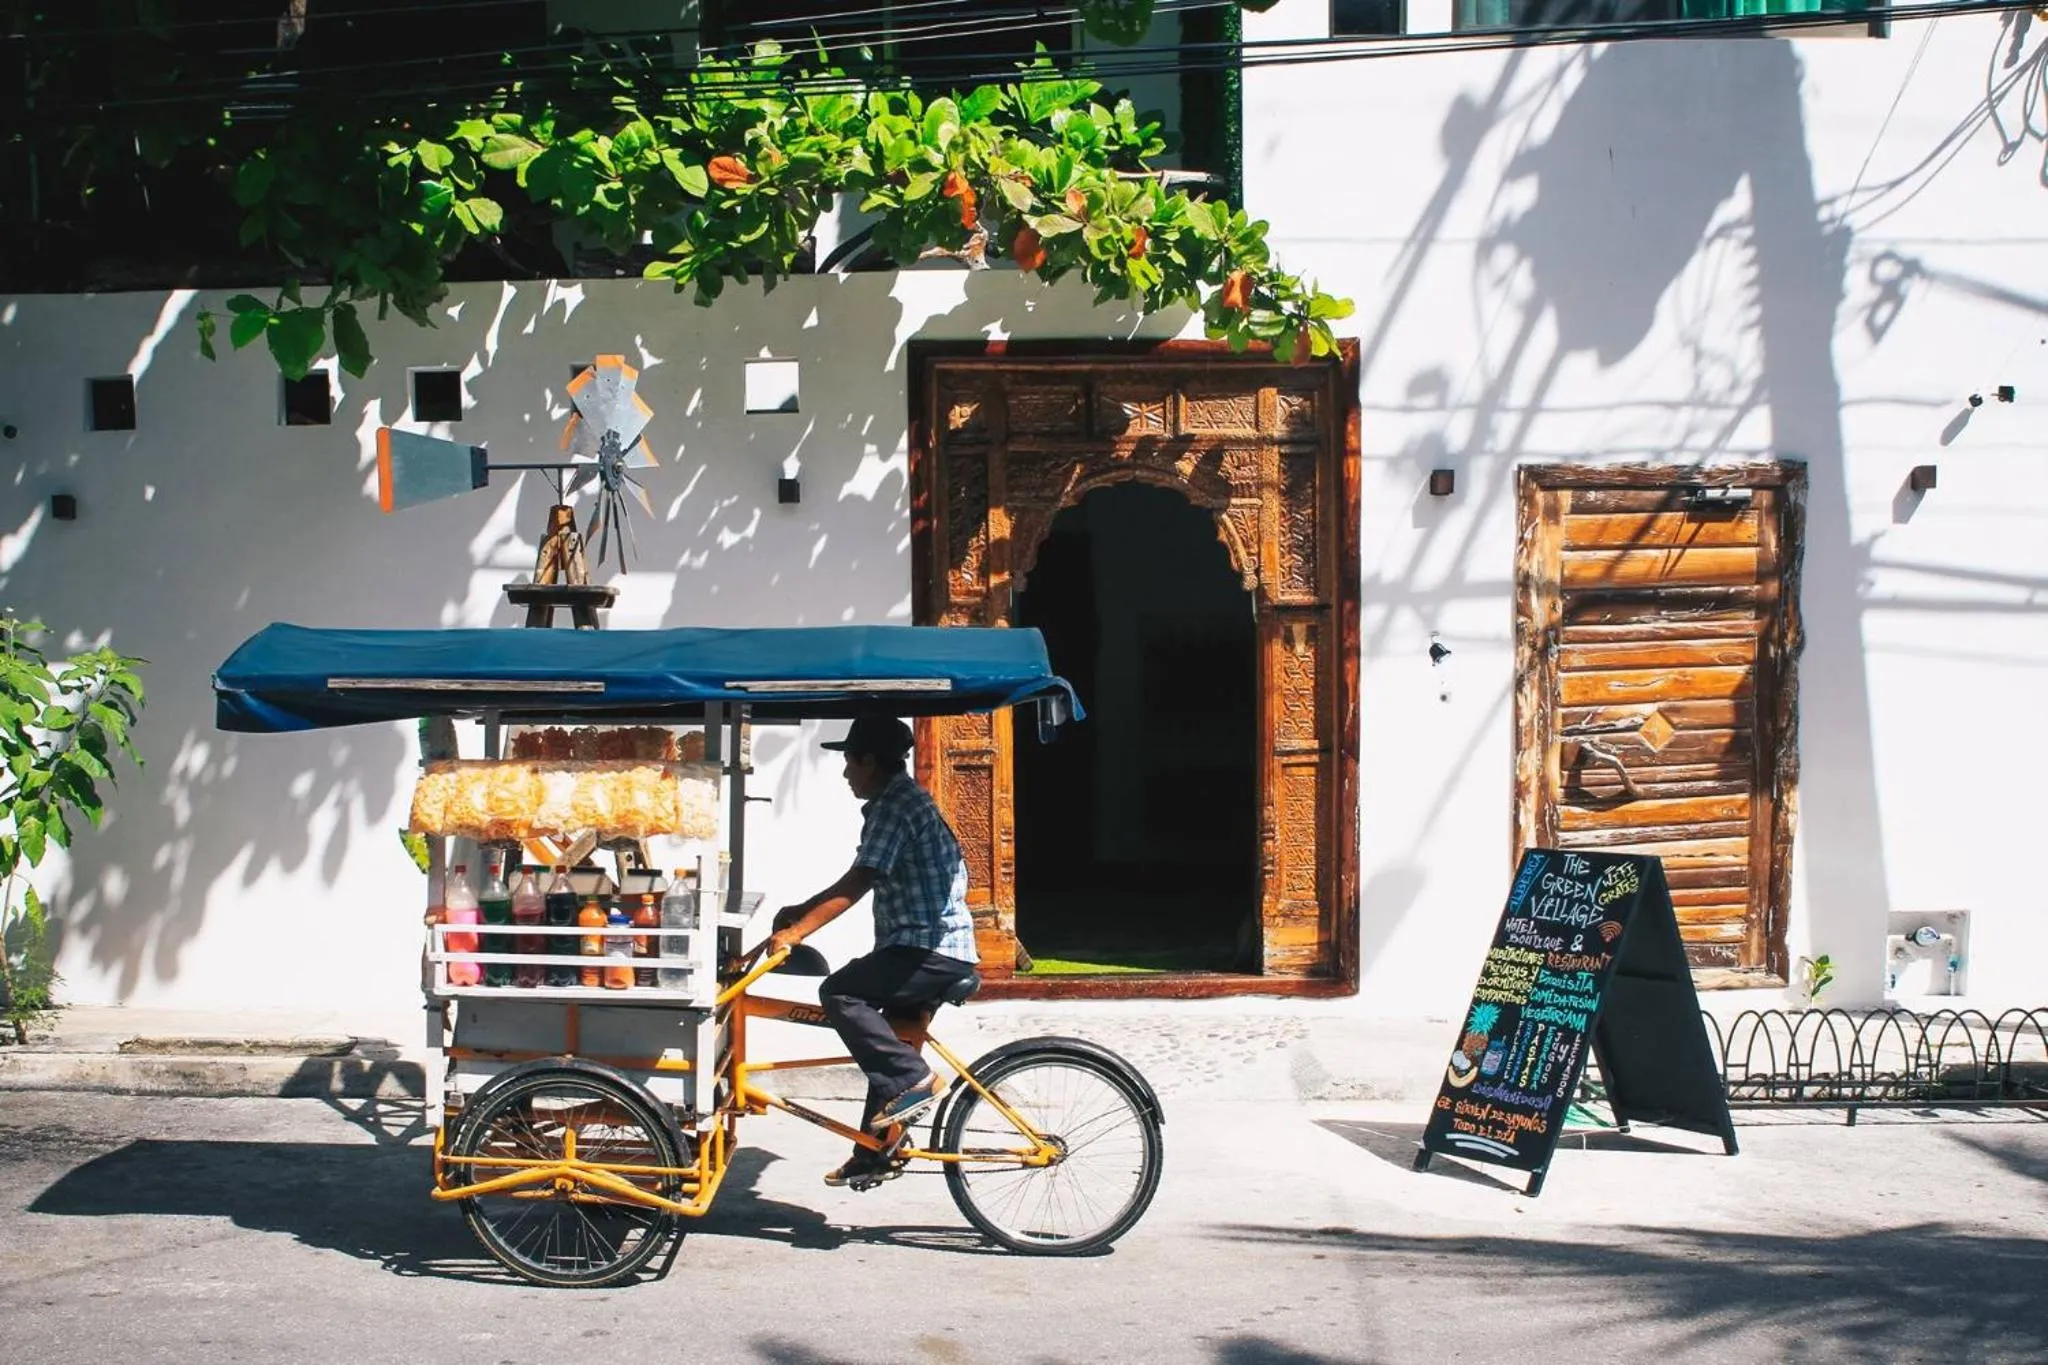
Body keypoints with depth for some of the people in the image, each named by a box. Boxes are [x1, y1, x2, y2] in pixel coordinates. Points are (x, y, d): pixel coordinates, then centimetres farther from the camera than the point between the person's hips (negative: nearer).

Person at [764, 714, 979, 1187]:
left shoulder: (895, 805, -14)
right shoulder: (901, 800, 18)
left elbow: (857, 884, -21)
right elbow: (858, 882, 22)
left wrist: (797, 930, -20)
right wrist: (801, 910, 18)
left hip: (933, 951, -11)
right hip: (934, 950, 11)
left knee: (839, 993, -18)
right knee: (886, 1045, 15)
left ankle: (914, 1080, -16)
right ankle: (875, 1152, 20)